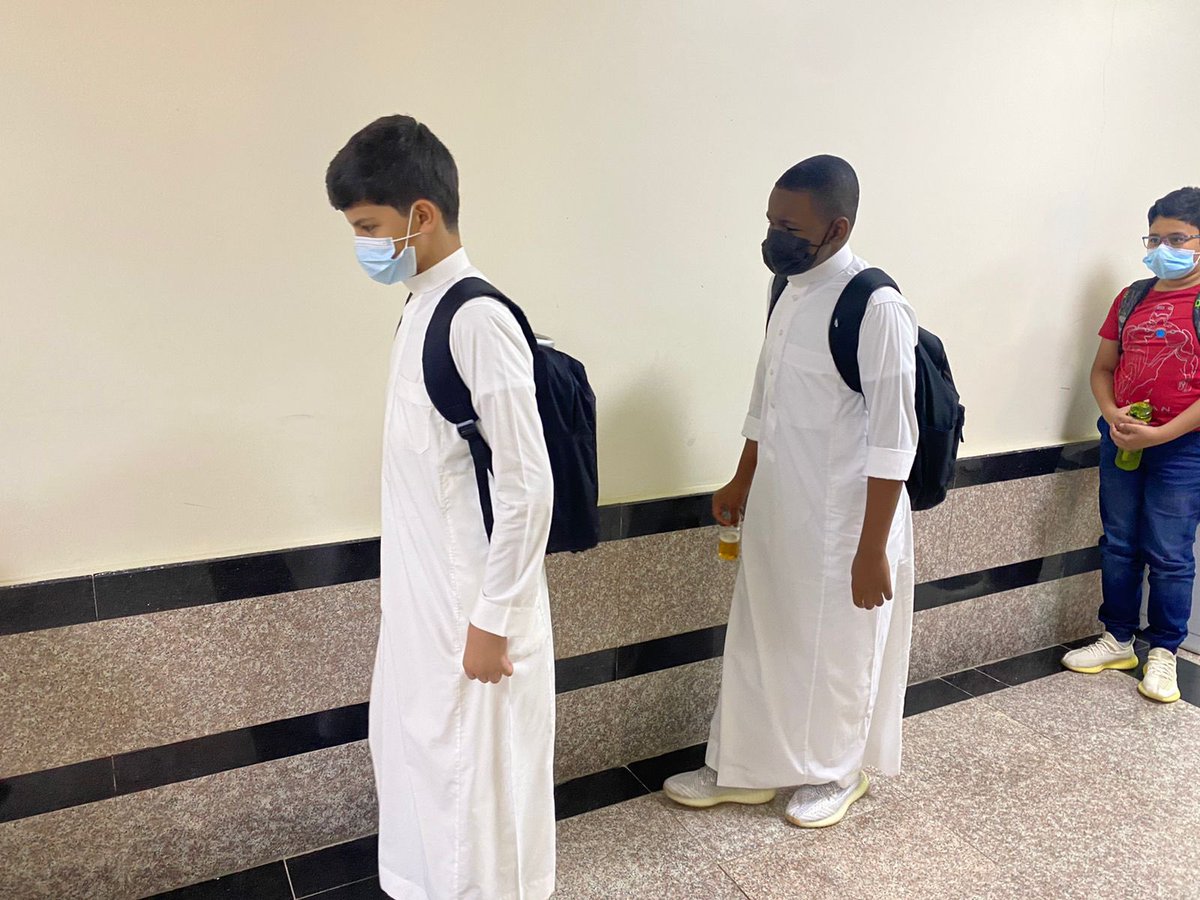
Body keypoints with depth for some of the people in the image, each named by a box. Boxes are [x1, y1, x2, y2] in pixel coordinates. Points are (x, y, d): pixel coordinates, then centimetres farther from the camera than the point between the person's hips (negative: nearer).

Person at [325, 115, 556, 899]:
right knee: (413, 751, 24)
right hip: (423, 591, 10)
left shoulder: (478, 320, -22)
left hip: (471, 602, -9)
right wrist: (404, 589, 19)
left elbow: (528, 486, -23)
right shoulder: (423, 307, 7)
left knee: (479, 776, 10)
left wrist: (490, 620, -18)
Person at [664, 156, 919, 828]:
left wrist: (873, 548, -19)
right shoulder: (790, 292, 5)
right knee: (759, 643, 18)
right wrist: (743, 481, 20)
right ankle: (745, 769, 37)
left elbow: (893, 440, -19)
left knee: (836, 656, 13)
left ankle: (837, 772, 38)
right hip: (776, 514, 8)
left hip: (842, 525, -7)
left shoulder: (876, 308, -19)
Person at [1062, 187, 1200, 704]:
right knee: (1118, 546, 12)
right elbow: (1102, 368, 12)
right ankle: (1117, 641, 26)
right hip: (1120, 442, 5)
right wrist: (1112, 415, -6)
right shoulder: (1131, 299, 9)